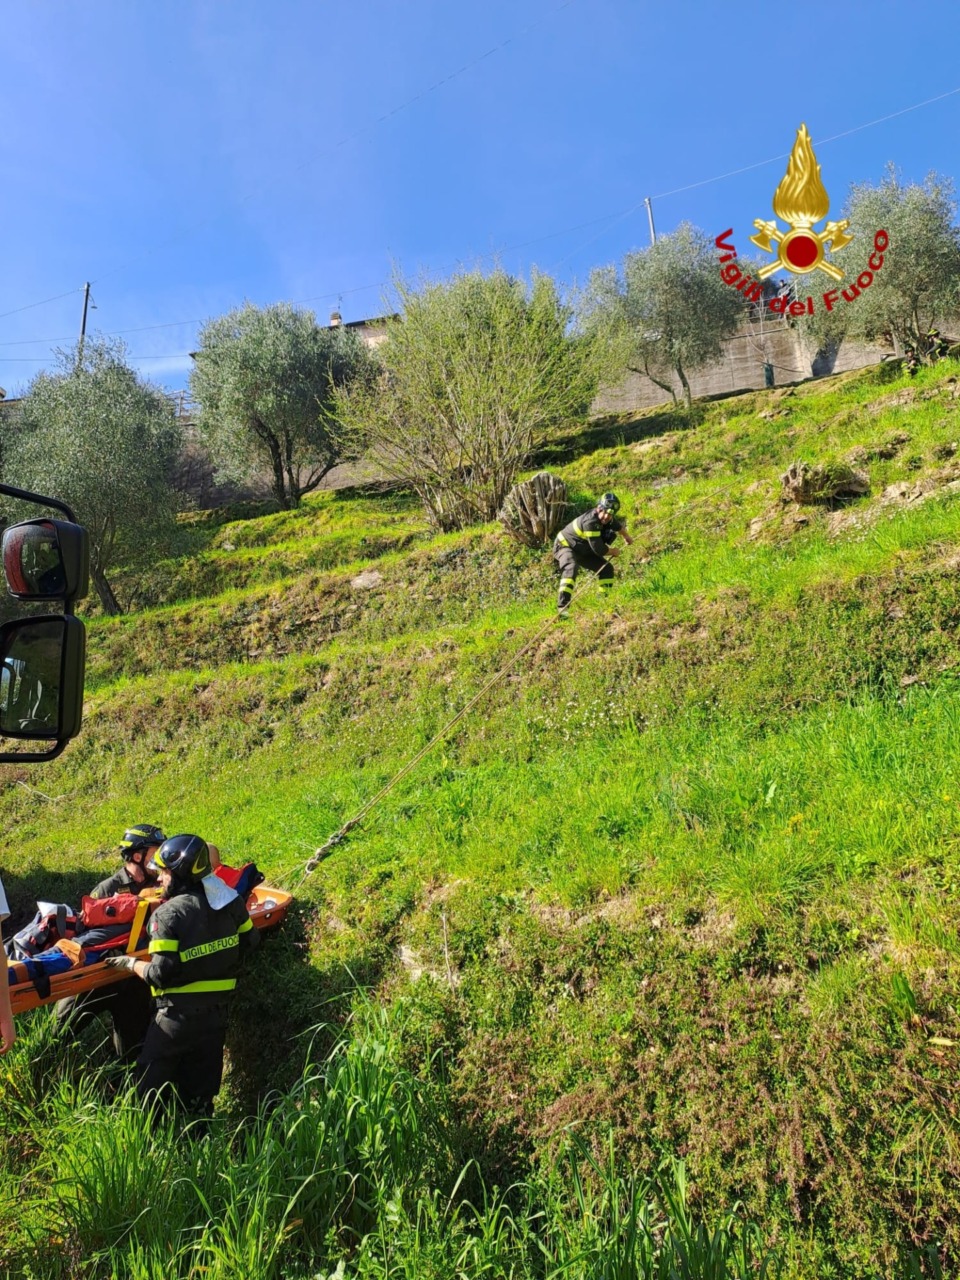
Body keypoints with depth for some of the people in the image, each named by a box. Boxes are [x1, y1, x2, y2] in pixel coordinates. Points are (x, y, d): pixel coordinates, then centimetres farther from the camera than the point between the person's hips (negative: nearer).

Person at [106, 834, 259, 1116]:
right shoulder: (231, 901, -4)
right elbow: (249, 940, 8)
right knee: (200, 1087, 19)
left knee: (150, 1083, 14)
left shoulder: (168, 914, -20)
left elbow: (161, 974, -21)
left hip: (178, 1014, -6)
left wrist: (131, 963, -4)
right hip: (218, 1010, 6)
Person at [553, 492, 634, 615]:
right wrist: (614, 551, -13)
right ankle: (562, 606, -45)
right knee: (571, 568, -36)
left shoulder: (609, 520, -8)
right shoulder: (590, 521, -36)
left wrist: (627, 537, 38)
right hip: (565, 546, -9)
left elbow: (618, 525, 19)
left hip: (583, 550, 9)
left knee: (607, 568, 7)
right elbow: (599, 549, -32)